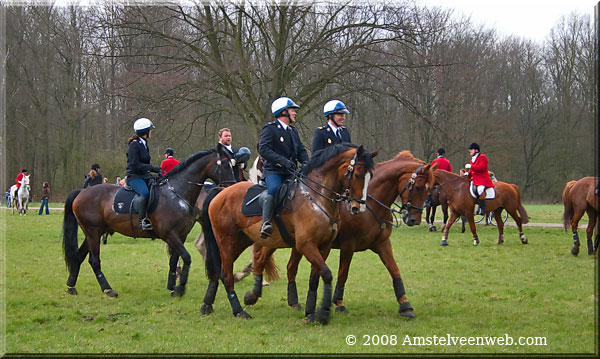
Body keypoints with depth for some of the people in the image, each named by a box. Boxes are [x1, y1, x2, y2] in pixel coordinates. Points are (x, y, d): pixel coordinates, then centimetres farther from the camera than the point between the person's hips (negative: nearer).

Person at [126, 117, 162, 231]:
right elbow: (135, 165, -18)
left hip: (144, 175, 9)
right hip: (134, 176, -9)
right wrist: (153, 168, -17)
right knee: (145, 193, -33)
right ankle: (142, 220, -31)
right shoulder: (134, 144, -12)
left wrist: (155, 169, 5)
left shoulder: (144, 144, 15)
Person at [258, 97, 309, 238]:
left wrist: (305, 162, -4)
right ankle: (265, 223, -41)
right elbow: (263, 149, -15)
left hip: (290, 173, 7)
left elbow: (301, 150, 19)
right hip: (273, 171, -7)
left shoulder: (293, 131, 22)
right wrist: (283, 161, -25)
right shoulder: (269, 128, -2)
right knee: (274, 189, -33)